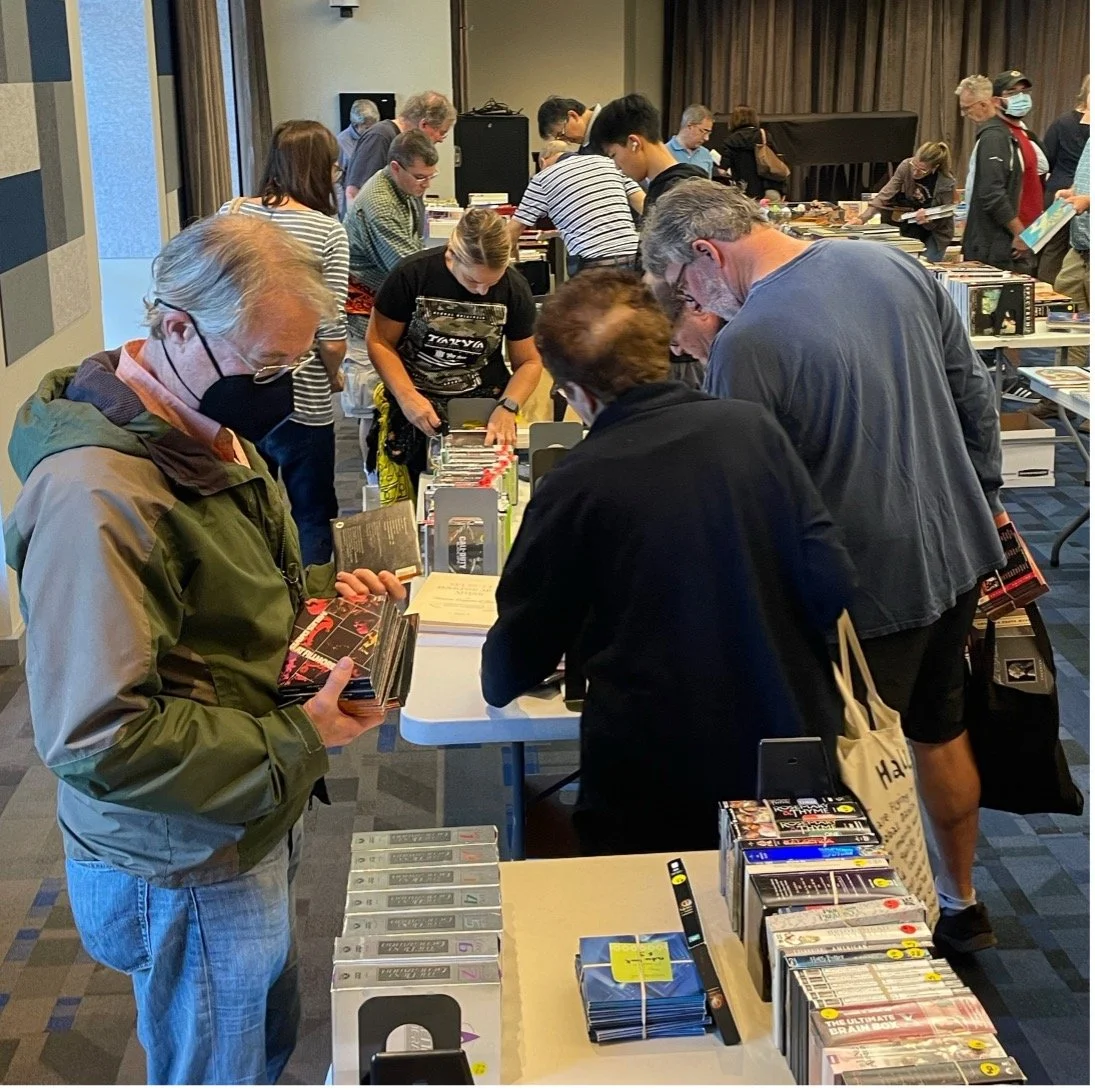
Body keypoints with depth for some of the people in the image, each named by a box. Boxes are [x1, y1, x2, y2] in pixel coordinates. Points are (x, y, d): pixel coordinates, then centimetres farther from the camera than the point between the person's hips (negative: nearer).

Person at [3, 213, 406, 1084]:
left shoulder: (209, 431, 1)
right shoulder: (95, 495, -31)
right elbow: (94, 737, -32)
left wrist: (318, 590, -1)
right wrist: (296, 741, -26)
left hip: (255, 821, 9)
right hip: (189, 869, -9)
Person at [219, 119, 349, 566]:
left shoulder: (231, 214, -1)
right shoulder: (327, 231, -14)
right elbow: (332, 338, -15)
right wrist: (334, 375, 5)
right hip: (302, 404, -5)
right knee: (312, 518, 13)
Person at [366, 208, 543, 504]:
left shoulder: (514, 288, -5)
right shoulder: (411, 275, -12)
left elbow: (528, 362, 3)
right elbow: (379, 341, -4)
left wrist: (508, 407, -15)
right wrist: (407, 396, -18)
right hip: (413, 400, -1)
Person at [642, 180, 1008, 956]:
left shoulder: (747, 343, -22)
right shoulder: (898, 267, 0)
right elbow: (975, 395, 7)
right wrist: (985, 499, 18)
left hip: (870, 583, -7)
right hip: (960, 551, 8)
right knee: (939, 726, 24)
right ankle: (961, 904, 42)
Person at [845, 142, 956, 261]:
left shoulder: (946, 183, -25)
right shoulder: (906, 166, -19)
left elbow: (943, 219, -17)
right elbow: (885, 194, -19)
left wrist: (927, 221, -40)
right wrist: (863, 218, -31)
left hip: (935, 231, -3)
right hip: (909, 228, 3)